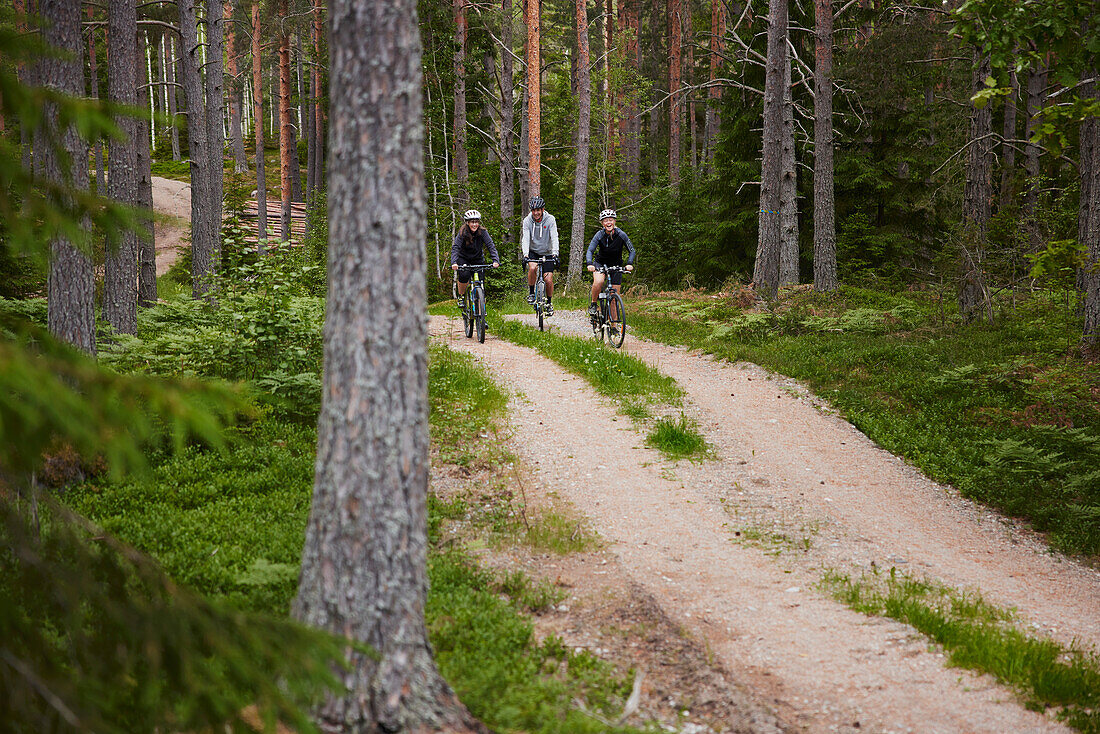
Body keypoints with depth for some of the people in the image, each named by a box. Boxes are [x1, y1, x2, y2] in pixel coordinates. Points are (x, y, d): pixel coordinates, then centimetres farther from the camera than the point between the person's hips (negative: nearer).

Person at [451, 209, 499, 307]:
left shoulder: (482, 232, -17)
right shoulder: (462, 233, -21)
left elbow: (491, 246, -22)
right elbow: (455, 248, -29)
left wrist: (496, 260, -38)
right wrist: (454, 263, -45)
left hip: (478, 259, 2)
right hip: (464, 259, -2)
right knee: (464, 275, -27)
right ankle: (461, 296, -4)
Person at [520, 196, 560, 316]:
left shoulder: (550, 219, -15)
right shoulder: (527, 220, -13)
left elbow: (554, 238, -23)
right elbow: (525, 239, -22)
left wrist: (555, 254, -38)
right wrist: (525, 255, -39)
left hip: (547, 253, 0)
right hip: (533, 252, 0)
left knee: (548, 279, -10)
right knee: (532, 268, -31)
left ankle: (549, 303, 14)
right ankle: (531, 293, -9)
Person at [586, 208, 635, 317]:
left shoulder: (621, 235, -17)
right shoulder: (599, 235, -18)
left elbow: (631, 250, -10)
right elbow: (590, 251, -23)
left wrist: (629, 263, -28)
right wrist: (589, 264, -43)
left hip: (616, 266, 1)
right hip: (600, 263, -1)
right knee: (598, 282, -33)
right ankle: (593, 304, -10)